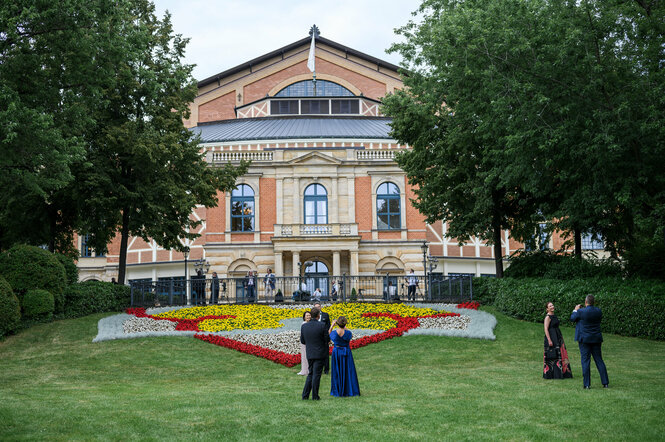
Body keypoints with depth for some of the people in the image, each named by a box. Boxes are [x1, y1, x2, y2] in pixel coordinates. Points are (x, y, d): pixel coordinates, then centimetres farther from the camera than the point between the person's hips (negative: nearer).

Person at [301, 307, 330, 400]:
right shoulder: (322, 325, -14)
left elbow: (302, 341, 4)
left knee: (311, 373, 16)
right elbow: (327, 339, -8)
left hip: (309, 353, 4)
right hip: (319, 353, -4)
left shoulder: (304, 326, -1)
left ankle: (305, 395, 11)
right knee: (316, 374, 2)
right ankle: (315, 396, 6)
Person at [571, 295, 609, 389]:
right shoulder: (598, 311, -1)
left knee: (585, 361, 0)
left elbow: (572, 318, 2)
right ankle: (605, 382, 11)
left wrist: (576, 310, 20)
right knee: (599, 360, 11)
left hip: (585, 339, -4)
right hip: (596, 339, 4)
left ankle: (587, 384, -1)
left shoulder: (581, 312, -15)